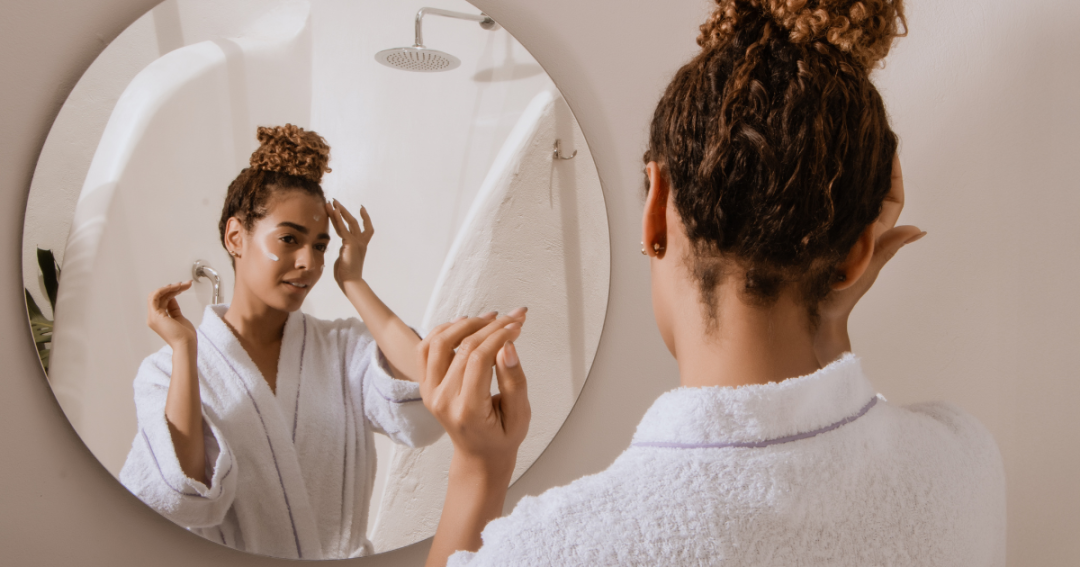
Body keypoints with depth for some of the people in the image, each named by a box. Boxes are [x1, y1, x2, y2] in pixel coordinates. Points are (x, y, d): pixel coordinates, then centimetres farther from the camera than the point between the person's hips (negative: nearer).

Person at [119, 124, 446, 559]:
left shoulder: (345, 348, 4)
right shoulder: (166, 371, 0)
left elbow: (425, 414, -15)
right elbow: (180, 505, -13)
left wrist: (354, 285, -6)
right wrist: (185, 350, -11)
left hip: (346, 557, 3)